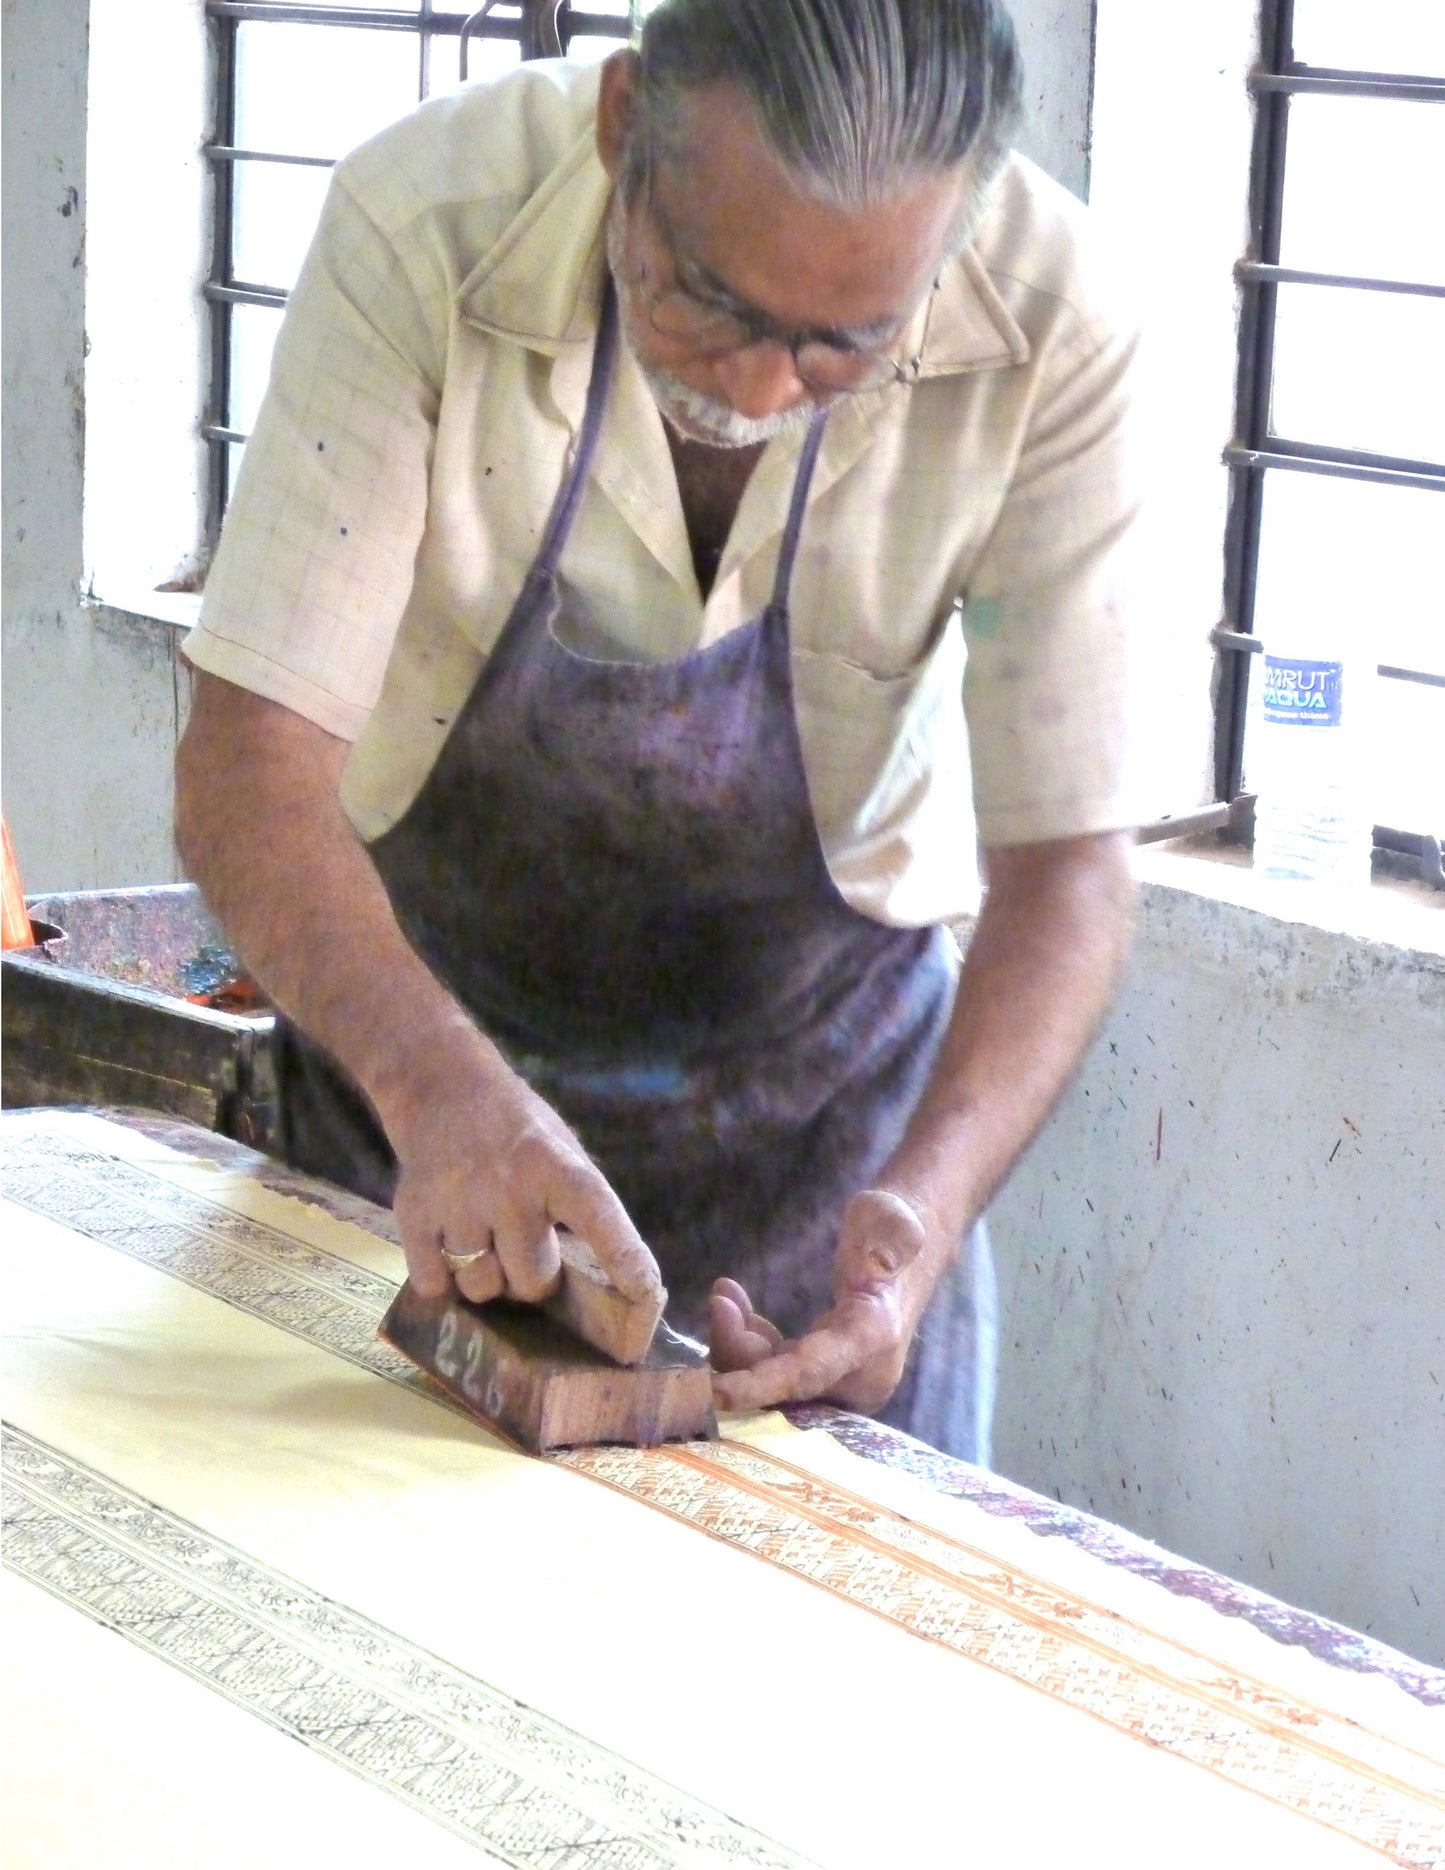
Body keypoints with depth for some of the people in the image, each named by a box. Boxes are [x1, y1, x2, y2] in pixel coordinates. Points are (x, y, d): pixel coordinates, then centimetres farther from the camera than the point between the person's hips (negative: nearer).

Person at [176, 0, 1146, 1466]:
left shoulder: (1048, 331, -25)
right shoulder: (428, 229, -28)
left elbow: (1066, 862, -21)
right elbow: (251, 767, -30)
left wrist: (927, 1205, -39)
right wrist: (439, 1083, -48)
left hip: (826, 1086, 0)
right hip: (411, 1018, 0)